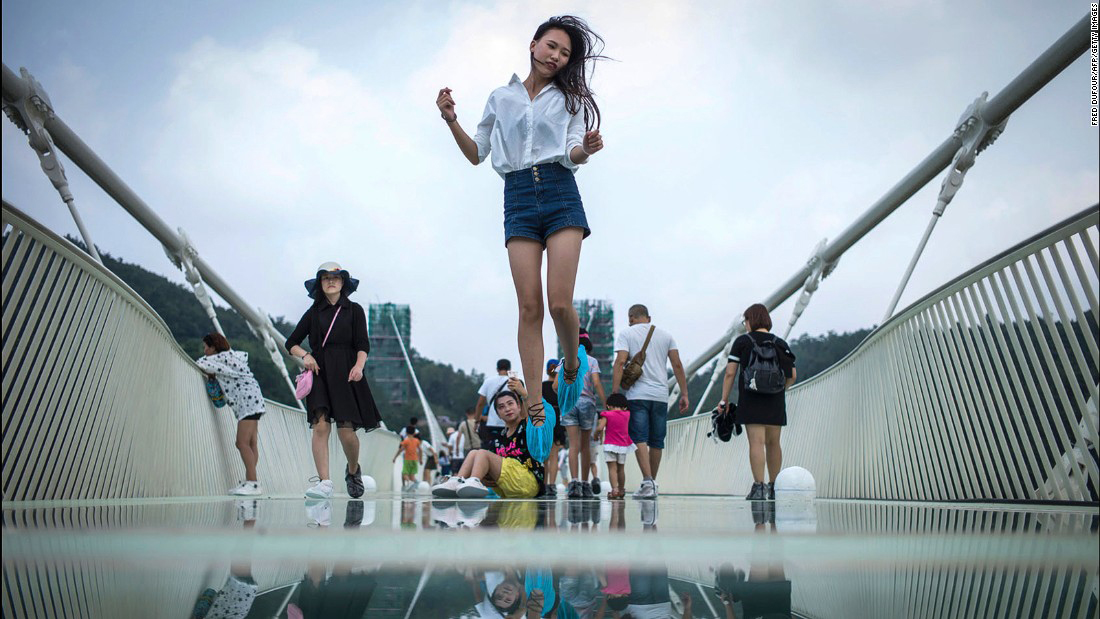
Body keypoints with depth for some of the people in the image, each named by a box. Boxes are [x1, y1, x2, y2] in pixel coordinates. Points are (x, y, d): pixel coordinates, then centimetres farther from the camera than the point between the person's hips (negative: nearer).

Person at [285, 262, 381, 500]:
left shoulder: (354, 310, 9)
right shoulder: (313, 313, 13)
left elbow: (363, 344, 1)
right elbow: (291, 343, 16)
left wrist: (359, 365, -18)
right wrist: (304, 355, -5)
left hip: (346, 374, -1)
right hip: (320, 373, 1)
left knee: (346, 430, -6)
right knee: (320, 426, -14)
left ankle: (354, 470, 23)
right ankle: (324, 482, -15)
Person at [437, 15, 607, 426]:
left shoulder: (570, 99, 15)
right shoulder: (501, 98, 19)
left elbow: (572, 155, 1)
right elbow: (476, 154, 20)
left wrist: (585, 149, -22)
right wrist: (452, 122, 4)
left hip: (560, 195, -1)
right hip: (518, 198, 1)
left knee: (559, 302, -15)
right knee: (529, 307, -8)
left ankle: (573, 363, 18)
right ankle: (535, 409, -7)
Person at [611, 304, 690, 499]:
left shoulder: (627, 334, 5)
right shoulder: (665, 335, 16)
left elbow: (620, 362, -7)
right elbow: (677, 365, 9)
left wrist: (614, 393, -9)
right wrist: (684, 394, 9)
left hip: (637, 395, -3)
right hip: (661, 395, 4)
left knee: (639, 439, -7)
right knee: (656, 441, 10)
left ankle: (648, 481, -21)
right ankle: (653, 485, 16)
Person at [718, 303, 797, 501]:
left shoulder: (742, 341, 0)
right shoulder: (780, 344, 11)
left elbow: (730, 373, -5)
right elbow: (792, 376, 7)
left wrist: (724, 399, 0)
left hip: (751, 400, -4)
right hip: (776, 402, 4)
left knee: (756, 442, -8)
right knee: (773, 443, 12)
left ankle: (758, 487, -15)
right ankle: (773, 488, 20)